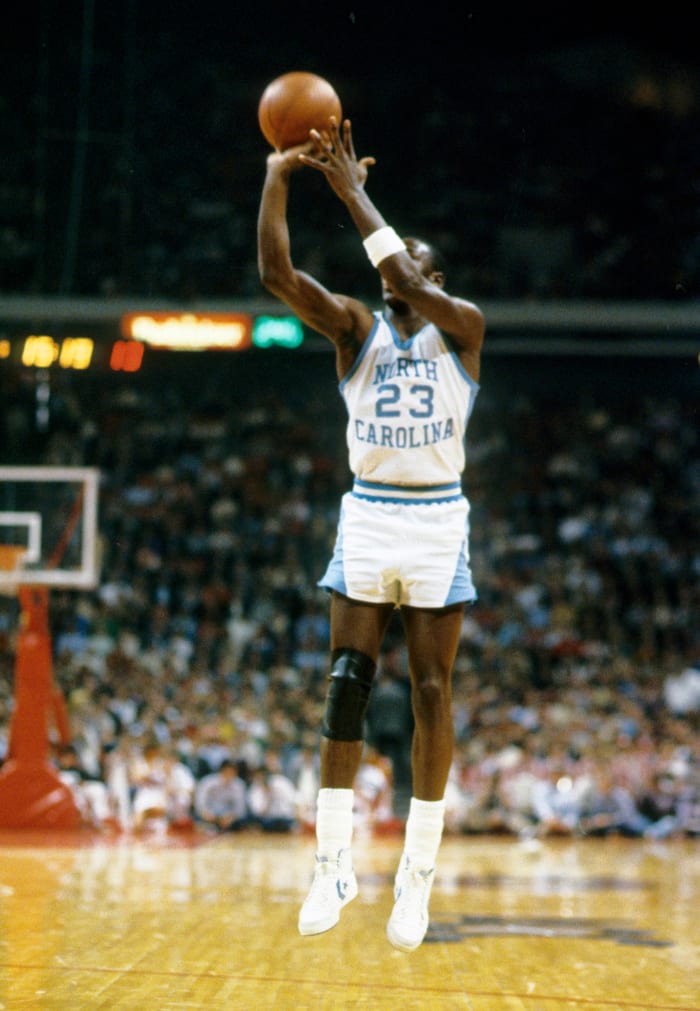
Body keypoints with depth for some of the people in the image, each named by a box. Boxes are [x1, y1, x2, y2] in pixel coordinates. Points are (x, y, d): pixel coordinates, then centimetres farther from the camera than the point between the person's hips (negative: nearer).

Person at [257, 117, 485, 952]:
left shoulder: (462, 326, -1)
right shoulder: (355, 326, 5)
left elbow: (402, 278, -21)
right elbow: (275, 272, -11)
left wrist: (351, 189, -22)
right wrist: (278, 177, -20)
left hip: (437, 523, -2)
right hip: (367, 517, 2)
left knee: (431, 693, -1)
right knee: (345, 688, -4)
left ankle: (419, 873, 6)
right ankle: (334, 864, 2)